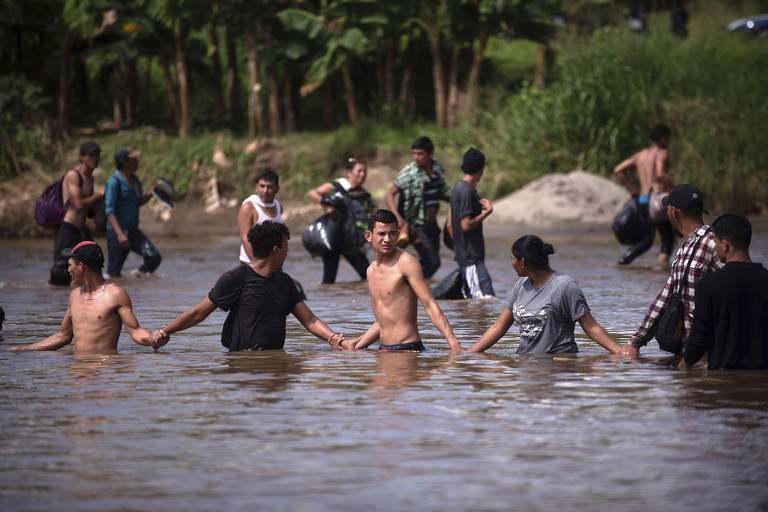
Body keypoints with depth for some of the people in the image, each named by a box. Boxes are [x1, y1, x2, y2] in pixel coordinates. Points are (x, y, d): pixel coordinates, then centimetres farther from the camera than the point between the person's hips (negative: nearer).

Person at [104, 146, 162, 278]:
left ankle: (137, 275, 11)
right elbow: (109, 211, -19)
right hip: (116, 231, -7)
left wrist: (152, 192, 8)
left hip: (133, 231, 7)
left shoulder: (135, 179, 10)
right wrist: (119, 234, -28)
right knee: (113, 274, -4)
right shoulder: (114, 182, -14)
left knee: (154, 257, -9)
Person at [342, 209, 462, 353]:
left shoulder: (406, 262, -9)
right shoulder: (371, 270, 15)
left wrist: (452, 341, -26)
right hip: (384, 350, 7)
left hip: (407, 349, -7)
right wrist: (355, 344, 12)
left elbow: (430, 305, -17)